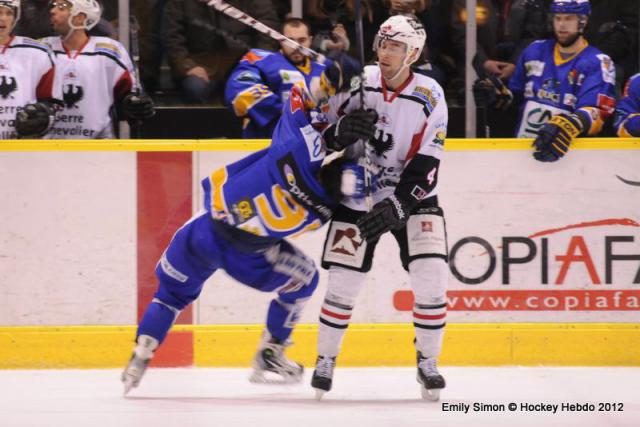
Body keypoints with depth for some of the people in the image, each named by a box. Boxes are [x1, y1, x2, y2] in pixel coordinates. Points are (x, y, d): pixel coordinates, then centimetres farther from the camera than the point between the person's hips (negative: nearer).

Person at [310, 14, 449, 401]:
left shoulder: (429, 97, -13)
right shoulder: (358, 82, -9)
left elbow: (425, 165, -18)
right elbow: (322, 128, 2)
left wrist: (396, 206, -27)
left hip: (411, 195, -1)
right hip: (359, 196, 1)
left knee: (430, 277, -14)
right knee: (344, 280, -3)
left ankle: (428, 362, 1)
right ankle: (325, 360, 15)